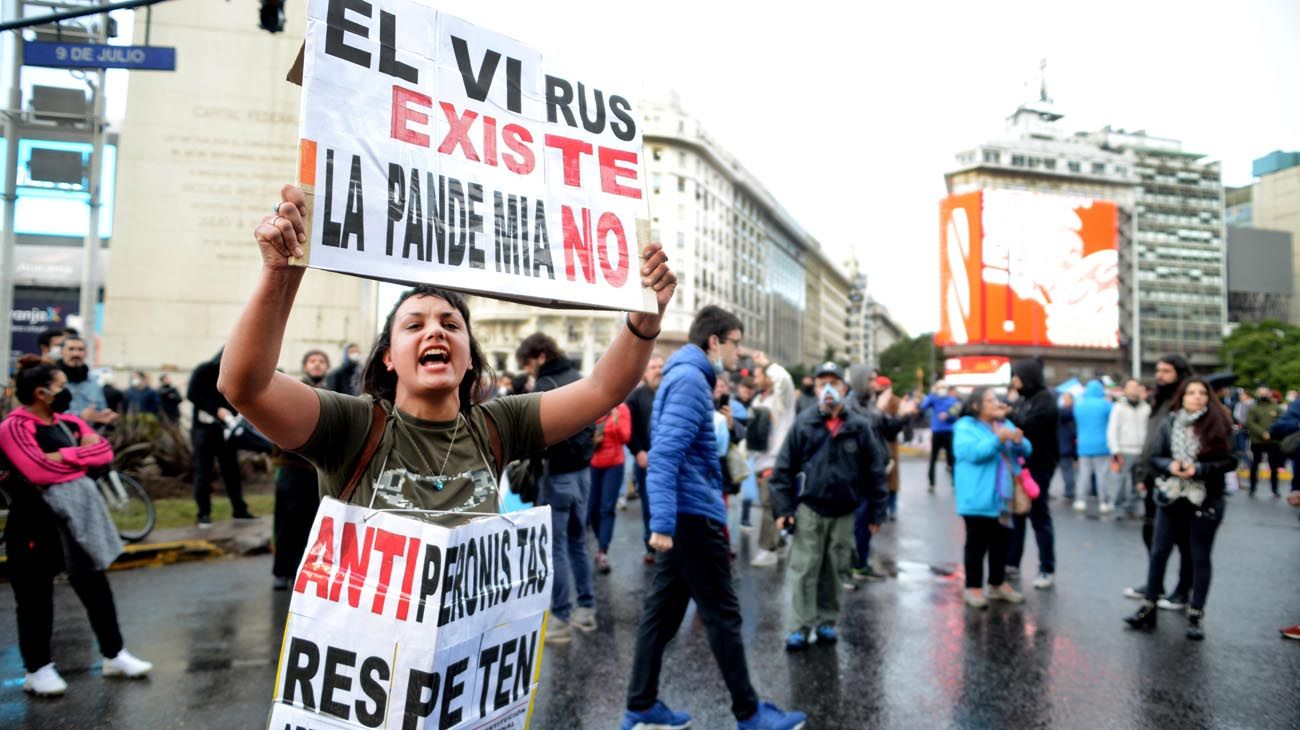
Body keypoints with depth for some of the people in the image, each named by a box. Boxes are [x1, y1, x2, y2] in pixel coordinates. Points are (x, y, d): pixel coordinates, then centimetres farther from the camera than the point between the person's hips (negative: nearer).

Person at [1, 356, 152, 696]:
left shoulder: (69, 421, 11)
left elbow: (104, 451, 1)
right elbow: (39, 471, -23)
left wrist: (64, 456, -13)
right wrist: (80, 455, -8)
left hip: (78, 516, 7)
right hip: (36, 522, -7)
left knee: (95, 586, 13)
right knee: (36, 597, 6)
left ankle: (114, 655, 23)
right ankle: (37, 669, 20)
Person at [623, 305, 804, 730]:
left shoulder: (687, 376, 16)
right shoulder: (690, 379, -14)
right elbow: (665, 454, -23)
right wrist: (662, 522, -28)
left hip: (684, 515, 10)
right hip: (693, 515, -10)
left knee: (663, 610, 12)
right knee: (722, 614, 1)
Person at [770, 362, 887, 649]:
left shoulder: (860, 426, 0)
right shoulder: (804, 423, -2)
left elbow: (876, 471, 4)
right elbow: (784, 468, -1)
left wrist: (877, 512, 2)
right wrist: (783, 508, -7)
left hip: (843, 512, 1)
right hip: (809, 509, -1)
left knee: (833, 570, 11)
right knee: (804, 570, 0)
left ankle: (827, 622, 25)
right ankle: (800, 628, 6)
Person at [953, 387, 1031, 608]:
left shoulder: (1004, 424, 14)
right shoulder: (965, 427, -8)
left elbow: (1026, 451, 10)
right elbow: (973, 453, -23)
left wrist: (1019, 441, -13)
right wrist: (998, 440, -32)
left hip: (1004, 499, 7)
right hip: (979, 499, -7)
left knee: (1002, 542, 14)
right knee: (977, 544, 0)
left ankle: (998, 584, 27)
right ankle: (973, 587, 8)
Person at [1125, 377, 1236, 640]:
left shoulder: (1219, 424, -5)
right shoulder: (1168, 422, 1)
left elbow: (1230, 461, -5)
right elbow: (1155, 458, 4)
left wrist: (1199, 469, -18)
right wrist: (1170, 465, -16)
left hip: (1205, 501, -2)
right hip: (1171, 498, 2)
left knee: (1200, 557, 8)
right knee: (1159, 552, 7)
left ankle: (1196, 615, 18)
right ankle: (1148, 608, 18)